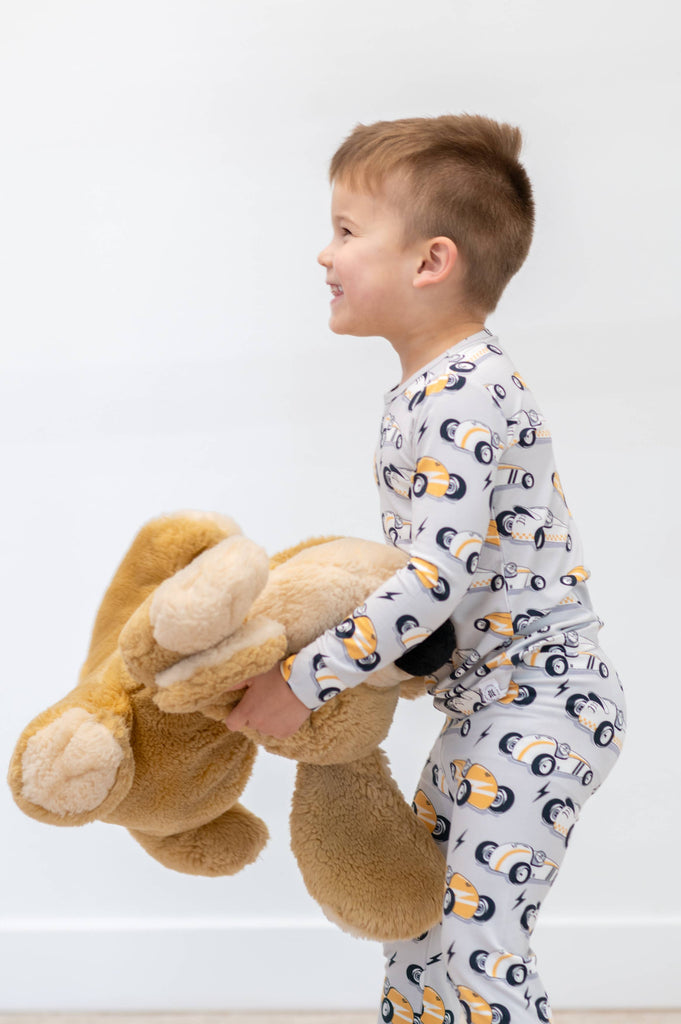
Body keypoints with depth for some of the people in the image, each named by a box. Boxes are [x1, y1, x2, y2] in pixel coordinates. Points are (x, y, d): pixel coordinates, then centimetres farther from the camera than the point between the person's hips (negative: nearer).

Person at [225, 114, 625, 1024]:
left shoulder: (465, 396, -22)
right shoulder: (428, 389, 10)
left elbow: (441, 576, -28)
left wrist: (306, 682, -25)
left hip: (541, 702, -10)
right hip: (490, 705, 10)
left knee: (478, 944, -9)